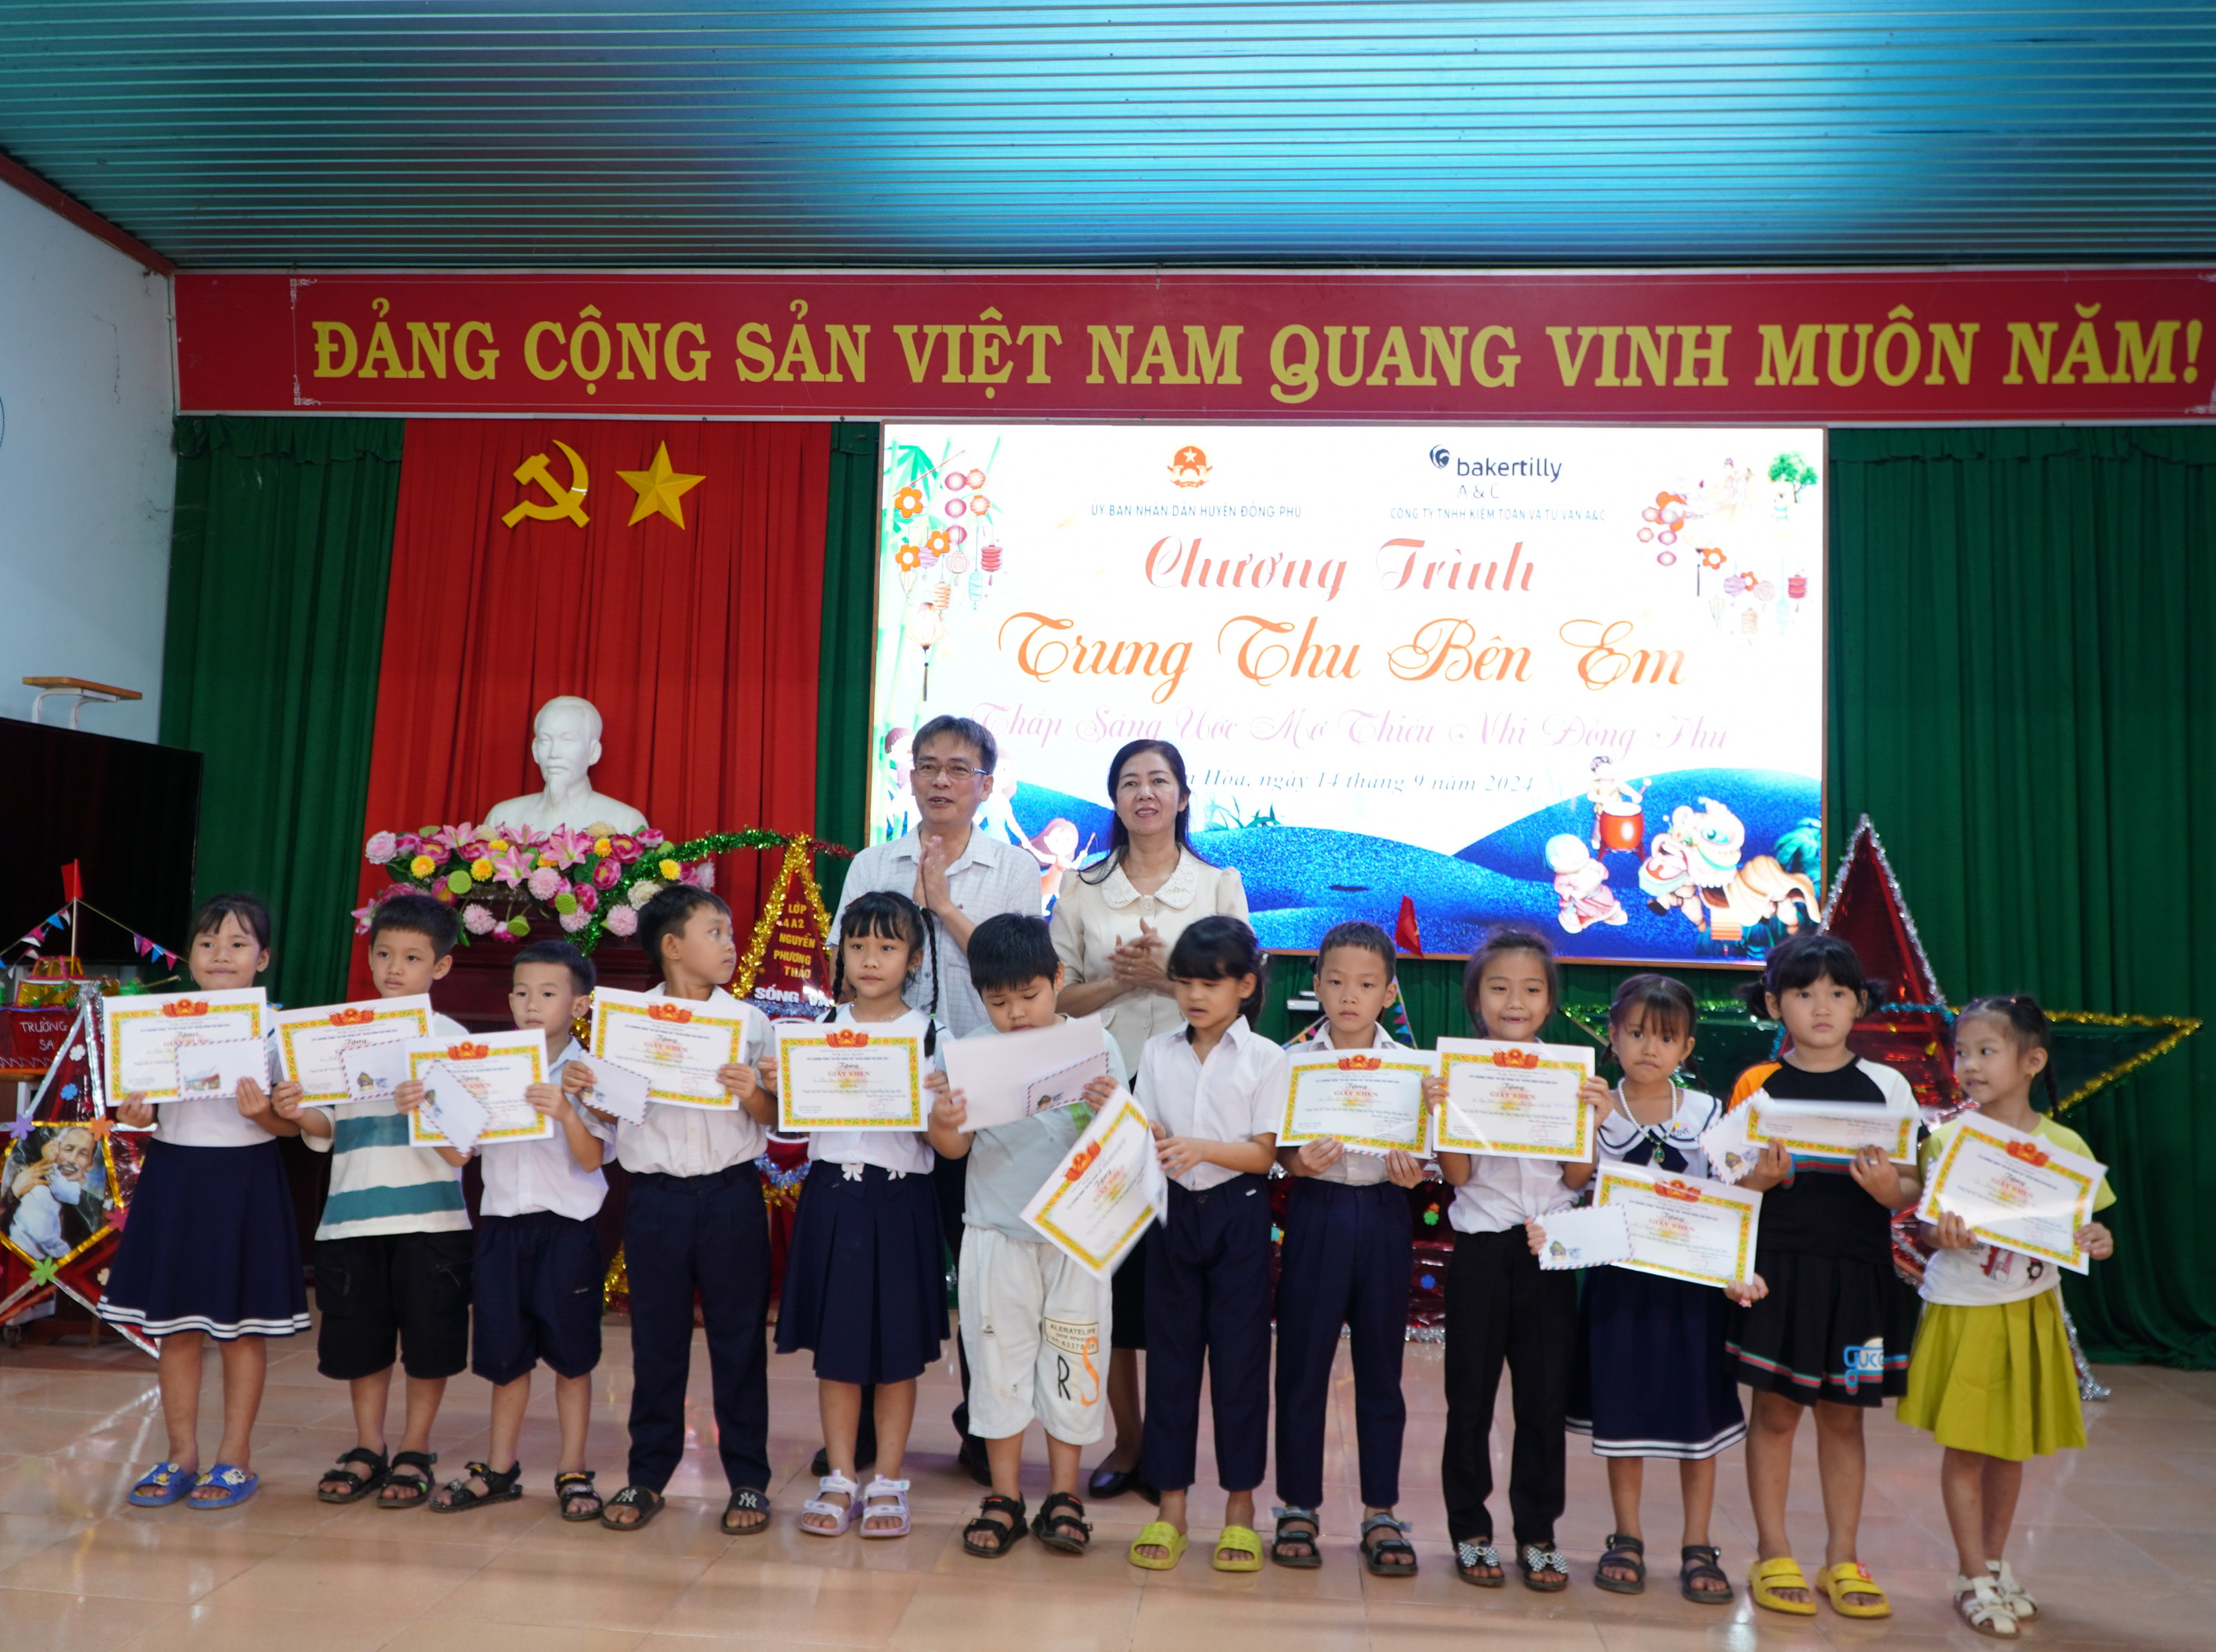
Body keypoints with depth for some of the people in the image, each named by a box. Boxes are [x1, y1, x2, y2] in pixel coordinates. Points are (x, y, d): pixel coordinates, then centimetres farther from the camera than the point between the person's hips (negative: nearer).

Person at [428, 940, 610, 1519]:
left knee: (570, 1354, 6)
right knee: (505, 1353, 12)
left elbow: (591, 1159, -12)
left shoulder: (585, 1074, -5)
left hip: (566, 1226, -3)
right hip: (503, 1222, 3)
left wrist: (565, 1112, -28)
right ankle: (500, 1469, 28)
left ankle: (572, 1471, 19)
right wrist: (426, 1111, -11)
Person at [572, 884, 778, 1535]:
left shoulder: (748, 1020, 0)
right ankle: (647, 1476, 27)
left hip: (731, 1194, 0)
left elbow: (776, 1117, -1)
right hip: (656, 1196, 1)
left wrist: (753, 1095, -21)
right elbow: (609, 1113, 6)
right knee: (656, 1340, 11)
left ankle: (749, 1481, 19)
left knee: (739, 1339, 6)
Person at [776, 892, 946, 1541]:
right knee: (834, 1344, 7)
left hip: (900, 1199, -2)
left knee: (898, 1347, 5)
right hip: (832, 1194, 2)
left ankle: (888, 1482, 20)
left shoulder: (930, 1037, -1)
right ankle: (839, 1479, 21)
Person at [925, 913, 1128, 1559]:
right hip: (996, 1233, 1)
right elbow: (955, 1147, -2)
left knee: (1071, 1360, 8)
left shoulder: (1096, 1045, -3)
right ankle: (1004, 1496, 22)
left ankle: (1063, 1494, 23)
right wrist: (943, 1122, -24)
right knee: (999, 1359, 8)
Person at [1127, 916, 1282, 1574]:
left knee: (1240, 1354, 4)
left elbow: (1263, 1153, -8)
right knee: (1170, 1352, 7)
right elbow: (1147, 1137, 5)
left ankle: (1240, 1506, 19)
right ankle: (1170, 1506, 18)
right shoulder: (1158, 1053, 6)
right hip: (1175, 1208, 3)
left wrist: (1203, 1148, -22)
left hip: (1238, 1213, -3)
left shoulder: (1265, 1059, -4)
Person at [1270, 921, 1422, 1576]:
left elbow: (1421, 1152, 4)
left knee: (1380, 1364, 9)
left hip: (1383, 1214, 1)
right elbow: (1275, 1146, 0)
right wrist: (1300, 1161, -20)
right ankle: (1299, 1505, 19)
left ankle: (1380, 1511, 21)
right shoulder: (1294, 1060, 0)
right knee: (1302, 1361, 5)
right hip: (1316, 1210, 0)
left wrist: (1411, 1171, -17)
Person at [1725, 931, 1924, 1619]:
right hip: (1778, 1266, -1)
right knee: (1775, 1410, 5)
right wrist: (1760, 1178, -18)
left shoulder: (1887, 1087, 4)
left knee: (1843, 1414, 10)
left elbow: (1913, 1189, 5)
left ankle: (1841, 1560, 23)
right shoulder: (1756, 1086, 0)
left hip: (1857, 1271, 1)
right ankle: (1772, 1556, 19)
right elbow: (1728, 1184, 2)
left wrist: (1890, 1190, -17)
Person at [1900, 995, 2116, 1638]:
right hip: (1962, 1311, -2)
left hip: (2029, 1313, 2)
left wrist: (2095, 1243, -16)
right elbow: (1928, 1229, -5)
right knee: (1964, 1447, 2)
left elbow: (2078, 1229, 6)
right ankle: (1974, 1579, 16)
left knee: (2010, 1447, 15)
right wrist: (1943, 1234, -27)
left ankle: (1995, 1563, 33)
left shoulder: (2064, 1145, -3)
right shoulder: (1947, 1140, -7)